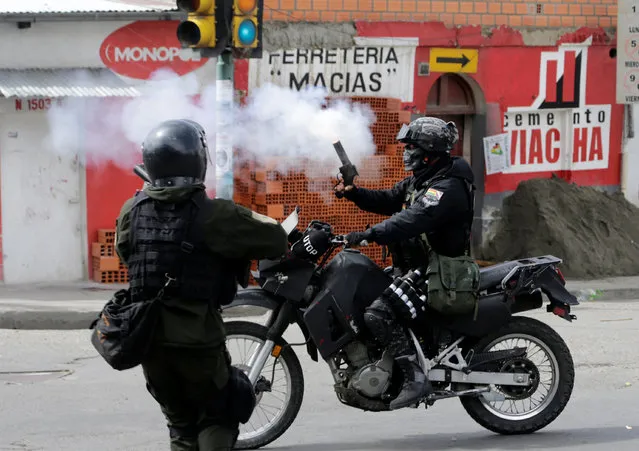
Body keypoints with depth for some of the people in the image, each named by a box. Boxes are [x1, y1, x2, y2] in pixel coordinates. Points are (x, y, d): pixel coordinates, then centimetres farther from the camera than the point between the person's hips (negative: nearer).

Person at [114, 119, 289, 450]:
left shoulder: (132, 211, -1)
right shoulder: (213, 215, -16)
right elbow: (276, 240, -10)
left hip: (148, 339, 4)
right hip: (198, 340, -4)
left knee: (180, 423, 19)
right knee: (217, 420, 11)